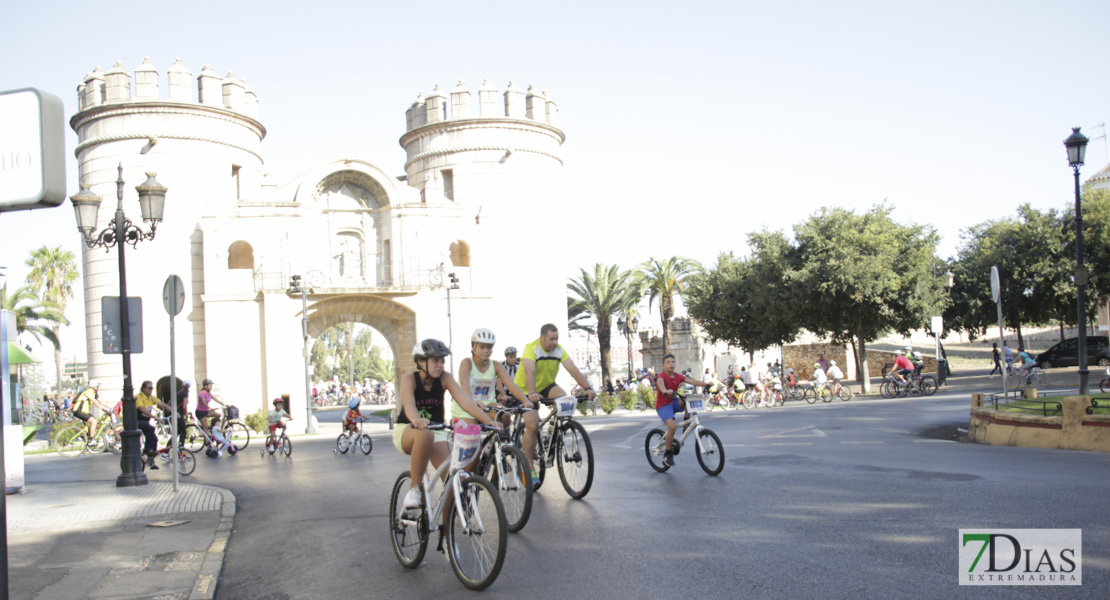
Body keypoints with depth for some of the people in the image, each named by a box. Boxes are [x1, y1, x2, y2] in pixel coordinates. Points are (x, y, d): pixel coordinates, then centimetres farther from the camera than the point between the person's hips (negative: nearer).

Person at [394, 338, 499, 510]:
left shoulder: (444, 378, -9)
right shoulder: (410, 379, -16)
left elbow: (465, 401, -21)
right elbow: (409, 404, -36)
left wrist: (489, 421, -36)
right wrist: (417, 420, -59)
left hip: (436, 431, 3)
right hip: (406, 431, -3)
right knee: (424, 435, -40)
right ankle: (415, 488, -26)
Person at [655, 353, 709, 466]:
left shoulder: (678, 376, 0)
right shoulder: (661, 376, -14)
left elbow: (693, 381, -11)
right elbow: (660, 383, -38)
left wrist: (706, 384, -29)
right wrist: (666, 391, -60)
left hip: (674, 402, 5)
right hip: (663, 405, -5)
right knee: (672, 426, -26)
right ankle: (667, 454, -11)